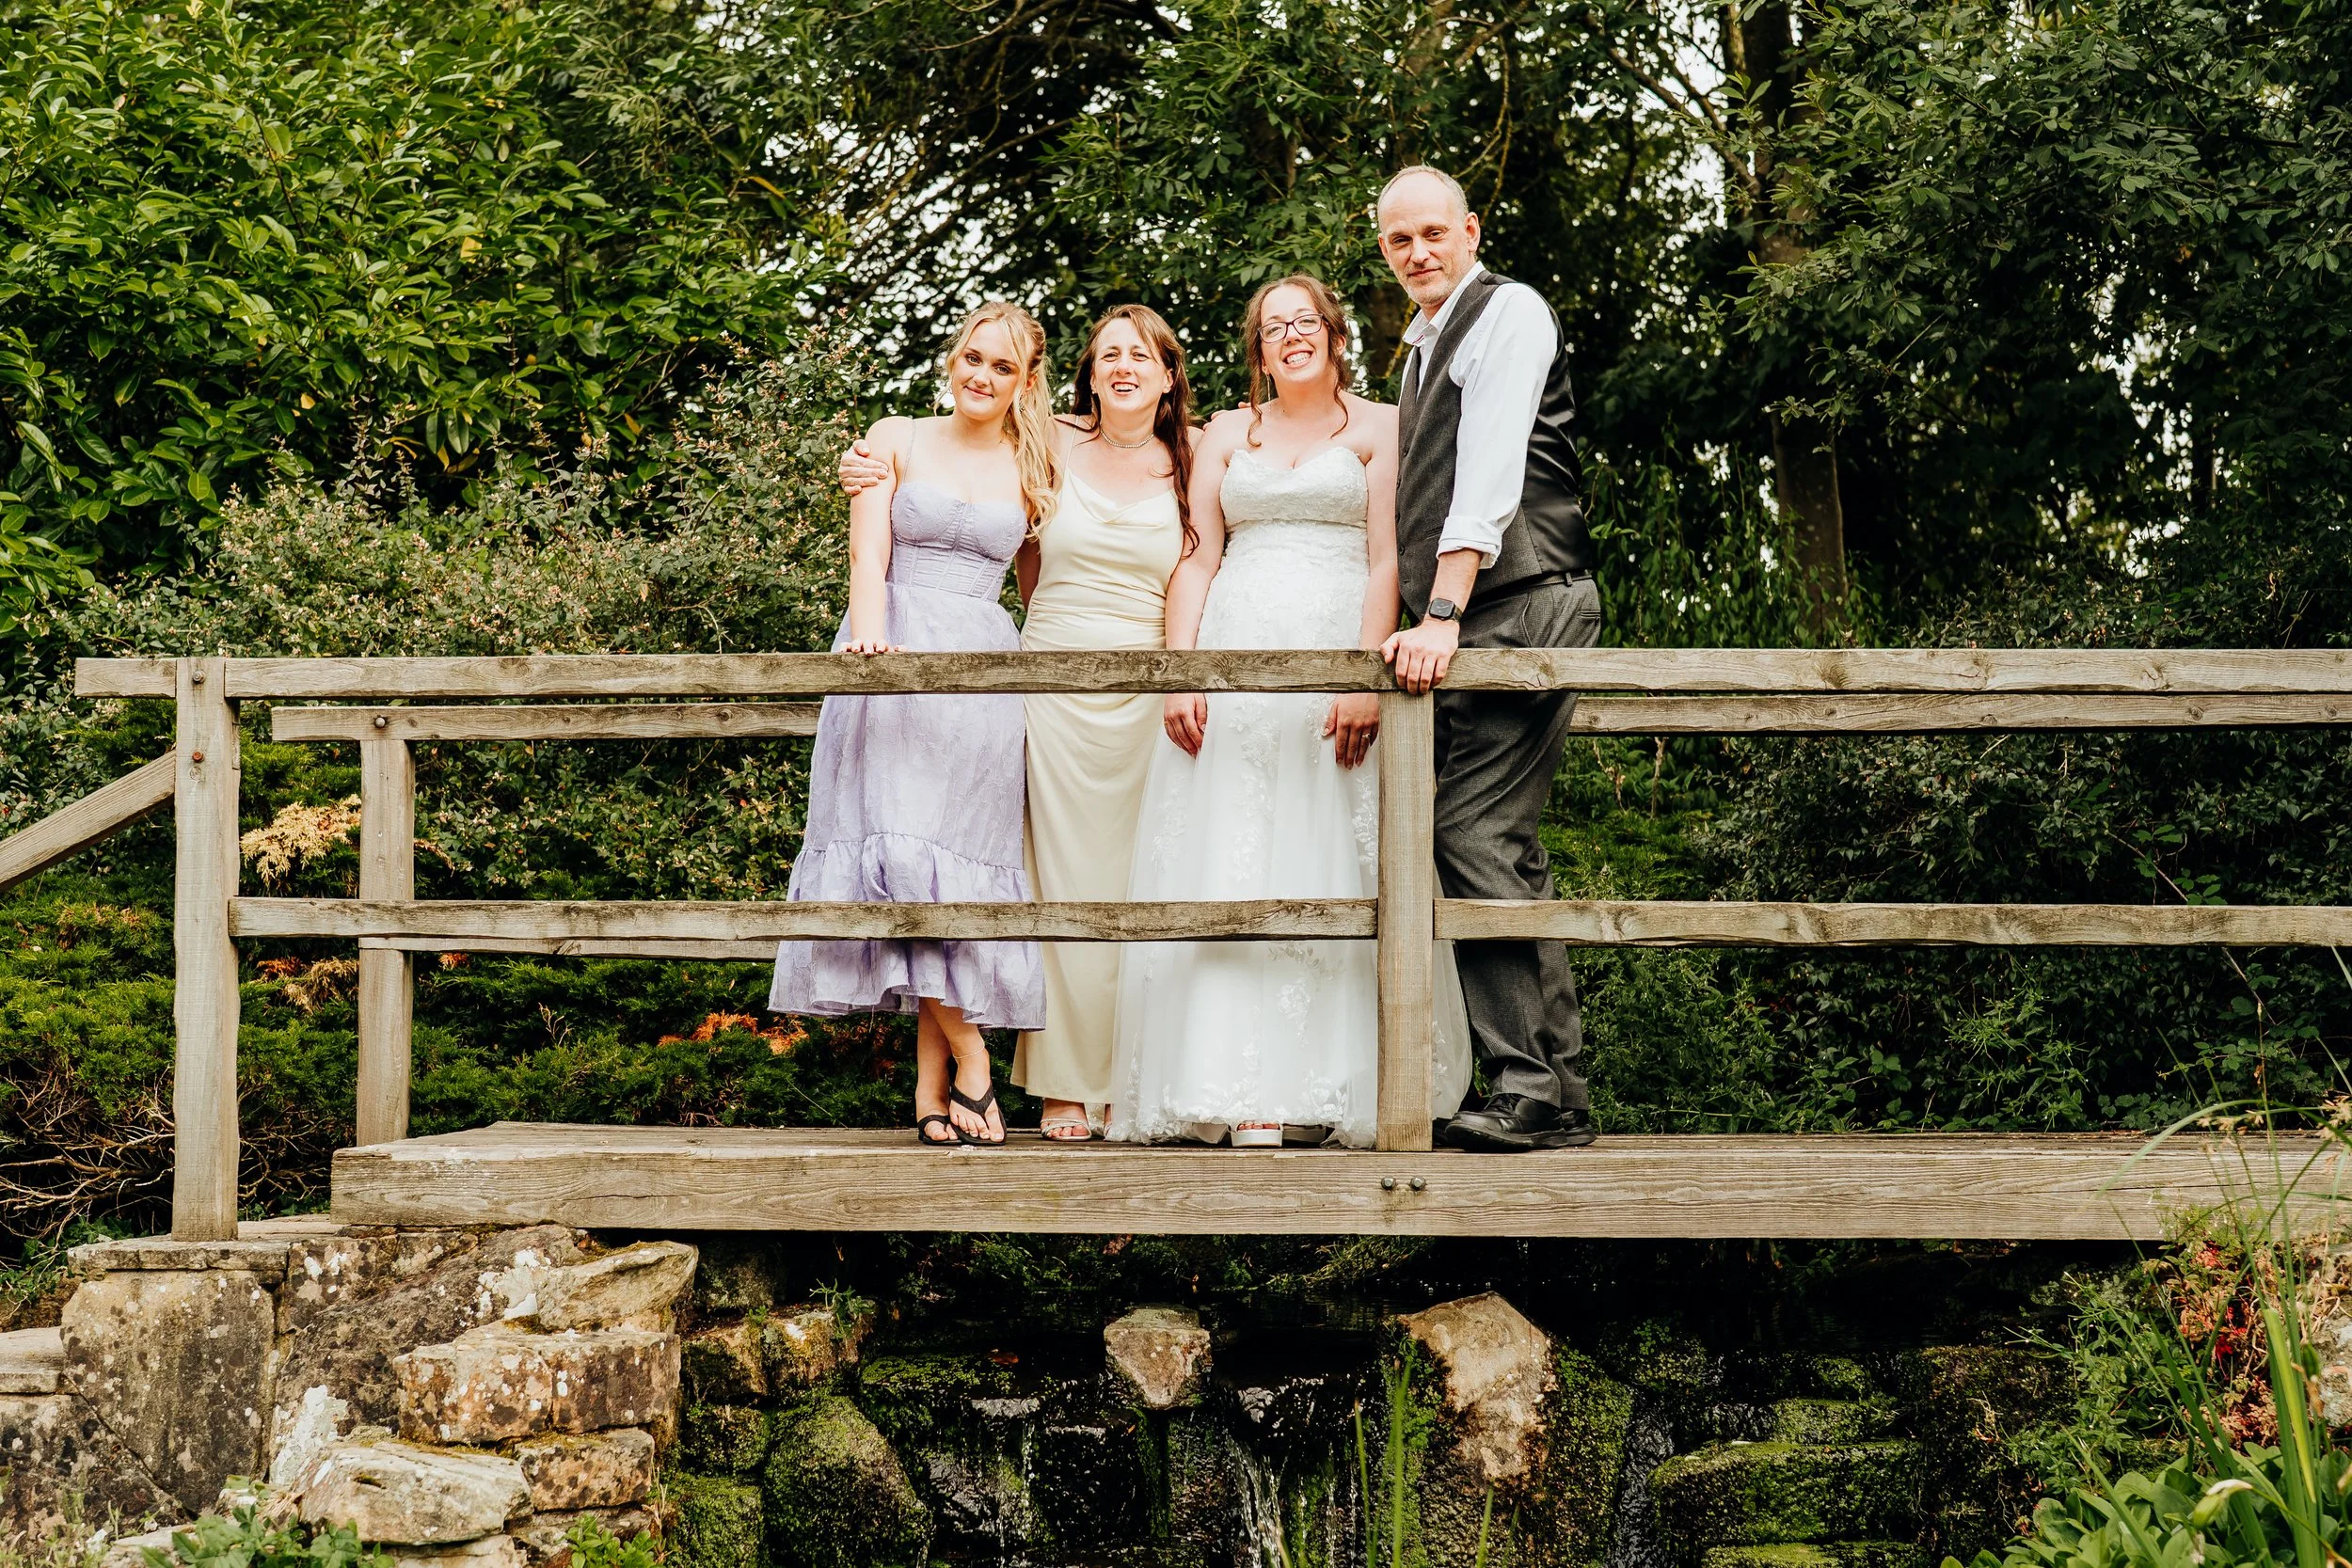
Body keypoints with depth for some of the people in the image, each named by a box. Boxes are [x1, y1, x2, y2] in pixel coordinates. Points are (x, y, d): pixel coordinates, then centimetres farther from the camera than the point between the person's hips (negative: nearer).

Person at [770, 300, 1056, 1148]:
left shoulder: (1031, 473, 14)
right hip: (892, 659, -1)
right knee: (901, 842, -12)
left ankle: (932, 1085, -5)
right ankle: (968, 1062, -8)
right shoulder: (896, 441, 9)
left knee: (959, 848, -6)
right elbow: (868, 551, -3)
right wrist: (869, 634, -19)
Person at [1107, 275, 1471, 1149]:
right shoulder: (1228, 433, 18)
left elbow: (1388, 560, -2)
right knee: (1234, 864, -6)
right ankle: (1250, 1094, -8)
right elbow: (1198, 560, 11)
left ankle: (1337, 1087, -7)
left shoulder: (1379, 428, 8)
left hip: (1341, 653, -3)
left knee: (1336, 869, -7)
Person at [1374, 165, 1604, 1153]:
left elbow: (1489, 477, -17)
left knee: (1475, 839, -15)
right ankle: (1558, 1095, 12)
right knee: (1502, 851, 8)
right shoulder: (1426, 345, 23)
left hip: (1521, 610, -10)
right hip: (1470, 625, 10)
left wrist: (1443, 616, -24)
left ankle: (1528, 1091, -14)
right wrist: (1428, 623, 15)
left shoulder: (1508, 311, -6)